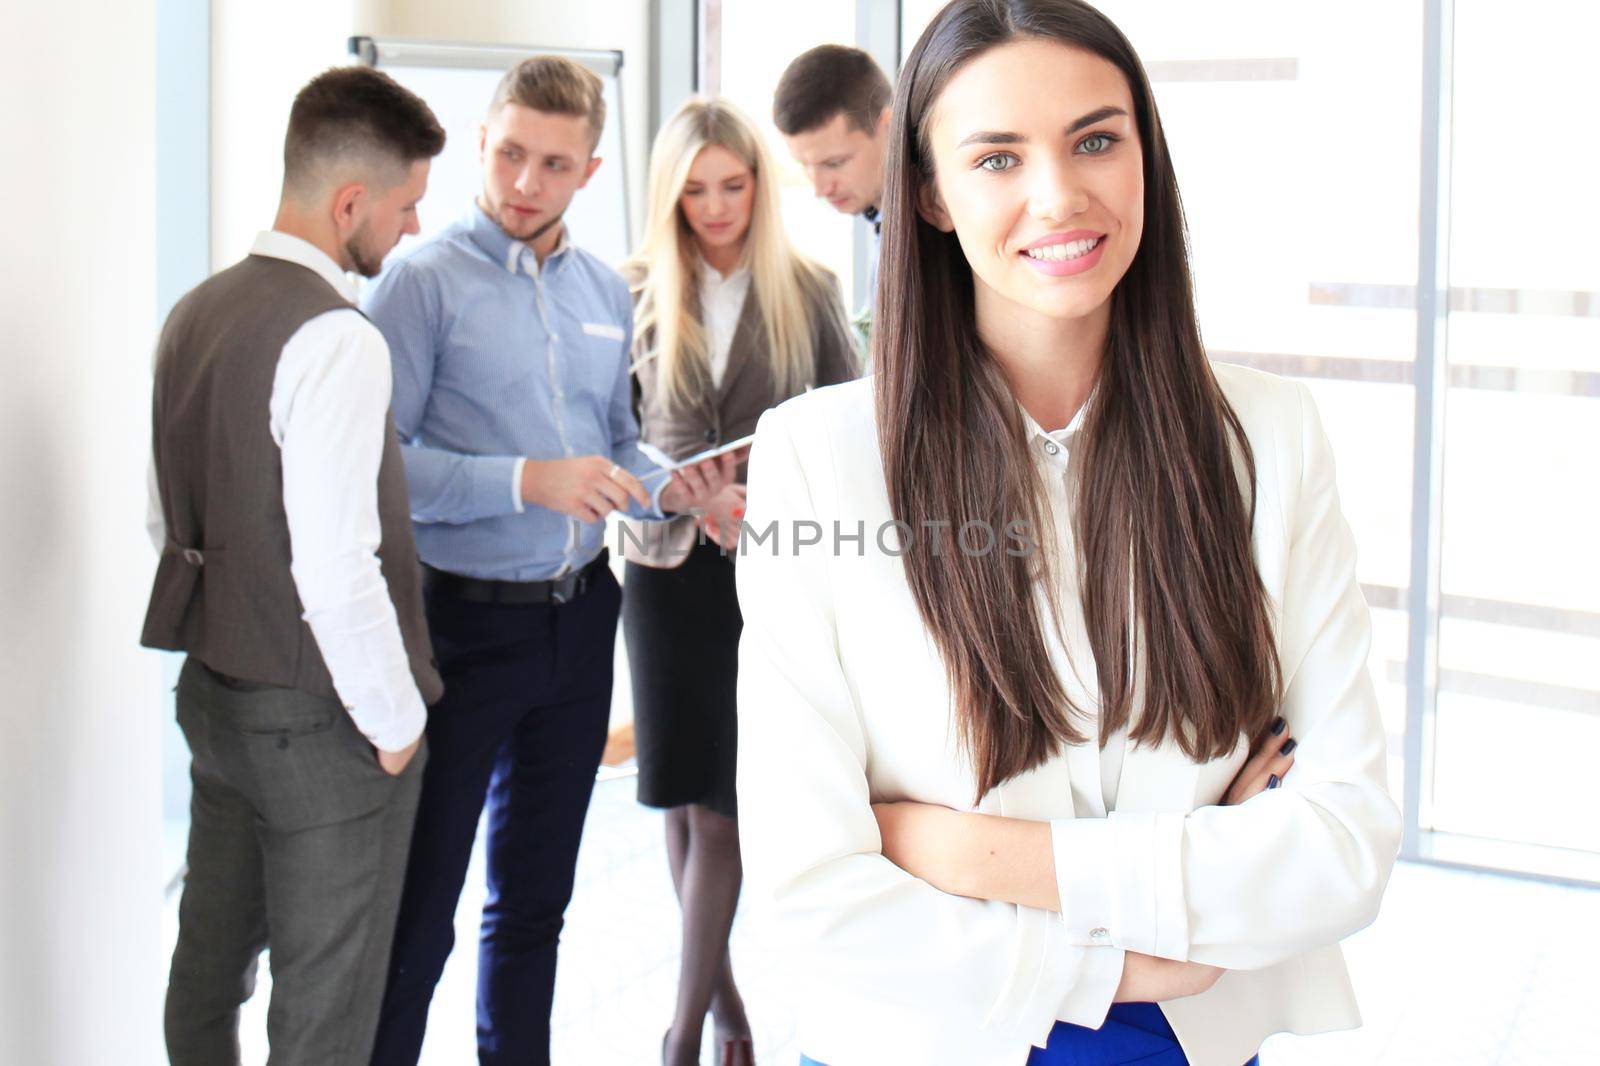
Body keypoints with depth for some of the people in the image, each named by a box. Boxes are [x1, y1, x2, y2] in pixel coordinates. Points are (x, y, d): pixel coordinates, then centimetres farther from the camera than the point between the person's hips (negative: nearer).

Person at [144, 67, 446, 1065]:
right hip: (318, 719, -8)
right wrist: (394, 720, -13)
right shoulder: (338, 339, -22)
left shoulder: (195, 314, 6)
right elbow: (337, 572, -26)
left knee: (208, 965, 21)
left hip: (211, 689, 9)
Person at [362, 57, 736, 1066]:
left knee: (536, 897, 18)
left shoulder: (607, 290, 9)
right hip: (465, 616, -6)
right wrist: (526, 483, -24)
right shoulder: (426, 280, -9)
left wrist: (667, 489, -2)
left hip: (579, 615, 6)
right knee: (420, 909, 1)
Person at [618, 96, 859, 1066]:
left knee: (722, 799, -5)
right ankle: (724, 987, 24)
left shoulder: (807, 291, 2)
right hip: (671, 561, 2)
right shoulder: (641, 293, 3)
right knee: (687, 796, 8)